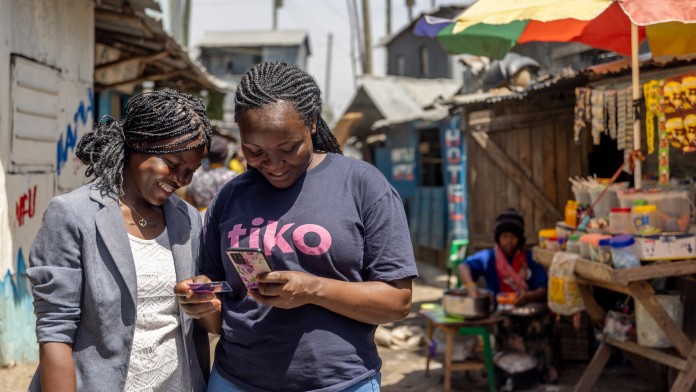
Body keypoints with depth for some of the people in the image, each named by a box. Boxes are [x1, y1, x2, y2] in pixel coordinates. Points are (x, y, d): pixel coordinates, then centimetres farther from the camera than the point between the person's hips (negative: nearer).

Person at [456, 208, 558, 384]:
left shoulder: (531, 259, 10)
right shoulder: (488, 257, 3)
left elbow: (544, 290, 3)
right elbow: (463, 266, -15)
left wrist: (529, 296, -20)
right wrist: (471, 287, -36)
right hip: (498, 313, -2)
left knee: (539, 323, -25)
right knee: (505, 324, -31)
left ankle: (544, 370, -9)